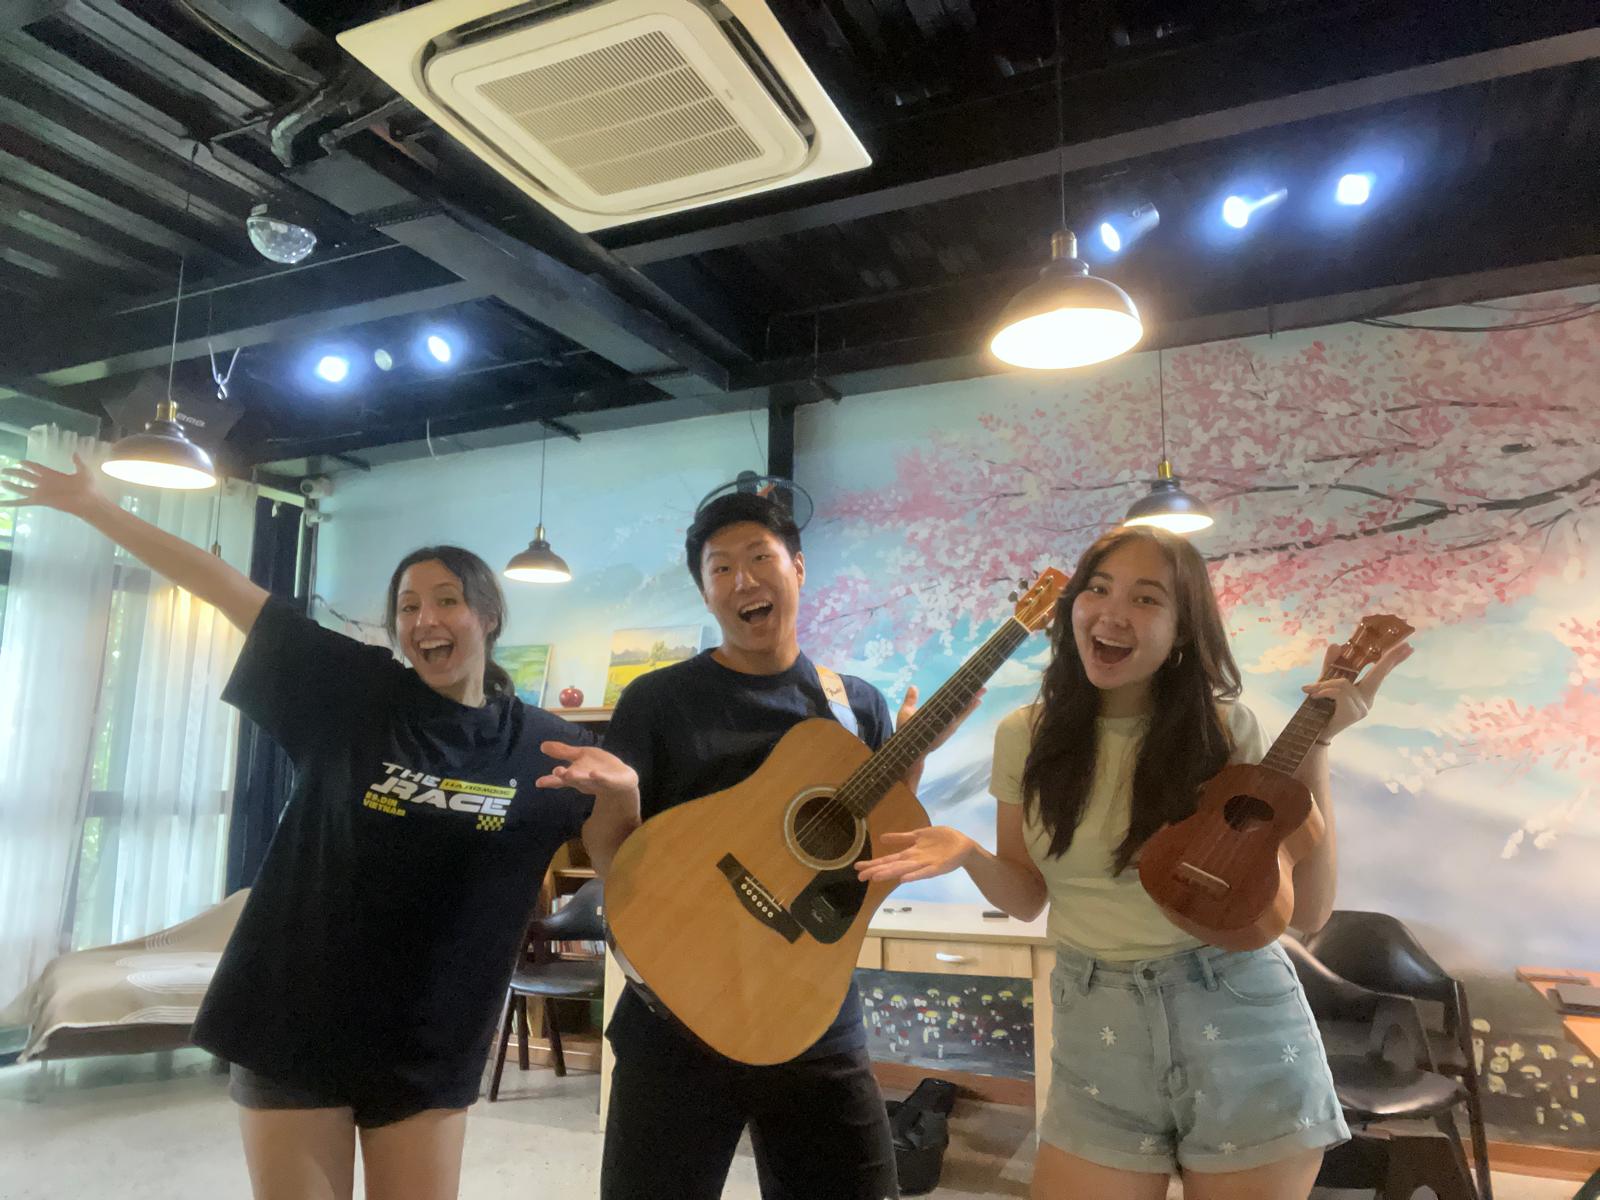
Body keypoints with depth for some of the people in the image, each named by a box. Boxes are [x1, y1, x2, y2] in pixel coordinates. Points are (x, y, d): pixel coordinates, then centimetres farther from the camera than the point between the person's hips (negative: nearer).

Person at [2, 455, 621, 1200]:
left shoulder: (543, 746, -4)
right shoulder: (354, 689, -5)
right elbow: (227, 589, -2)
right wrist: (93, 506, 2)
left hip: (426, 1044, 1)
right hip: (295, 1018, 0)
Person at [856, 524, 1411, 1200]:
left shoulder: (1225, 729, -8)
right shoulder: (1026, 735, -4)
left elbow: (1307, 909, -9)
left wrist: (1315, 745, -15)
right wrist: (969, 855, -14)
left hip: (1241, 1030, -1)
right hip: (1097, 1040, 1)